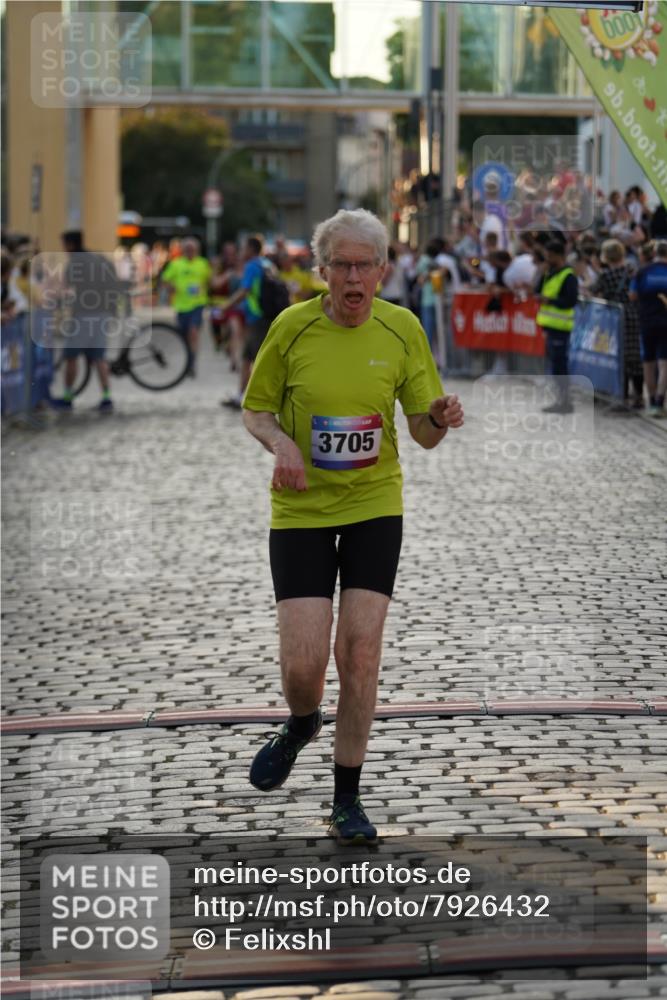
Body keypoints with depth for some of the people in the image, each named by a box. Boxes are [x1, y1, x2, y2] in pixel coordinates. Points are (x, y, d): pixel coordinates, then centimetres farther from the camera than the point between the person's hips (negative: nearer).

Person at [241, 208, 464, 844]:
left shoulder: (402, 329, -2)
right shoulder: (292, 326, -7)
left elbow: (422, 432, 2)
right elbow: (255, 410, 5)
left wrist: (439, 419, -21)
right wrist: (280, 442, -16)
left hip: (374, 506, 1)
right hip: (301, 509, -1)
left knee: (360, 653, -7)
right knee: (303, 661, -9)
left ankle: (346, 800, 9)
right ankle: (301, 724, 30)